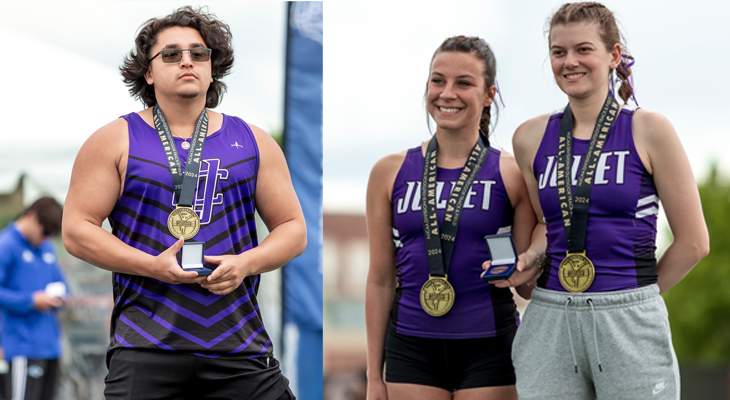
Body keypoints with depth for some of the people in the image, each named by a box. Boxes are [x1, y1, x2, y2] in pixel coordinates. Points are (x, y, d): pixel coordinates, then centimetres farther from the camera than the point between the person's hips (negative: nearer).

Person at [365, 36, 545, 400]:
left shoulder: (512, 174, 1)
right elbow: (380, 281, 9)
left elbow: (528, 284, 6)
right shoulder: (391, 172, 5)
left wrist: (524, 267, -18)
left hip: (488, 346, -1)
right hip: (412, 347, 1)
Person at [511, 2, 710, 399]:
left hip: (630, 325, -3)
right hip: (550, 324, 3)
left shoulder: (648, 131, 0)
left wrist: (634, 294, 8)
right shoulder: (531, 138, 9)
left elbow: (693, 241, 2)